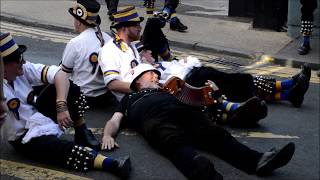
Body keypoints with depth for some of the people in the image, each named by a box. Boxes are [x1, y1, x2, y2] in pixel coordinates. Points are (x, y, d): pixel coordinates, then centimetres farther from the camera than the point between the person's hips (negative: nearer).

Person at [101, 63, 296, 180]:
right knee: (178, 145, -36)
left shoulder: (166, 91, 43)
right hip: (156, 121, -4)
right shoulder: (130, 99, 35)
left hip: (183, 111, 5)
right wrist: (108, 135, -2)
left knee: (216, 135, -23)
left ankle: (258, 161, -47)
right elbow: (115, 121, 20)